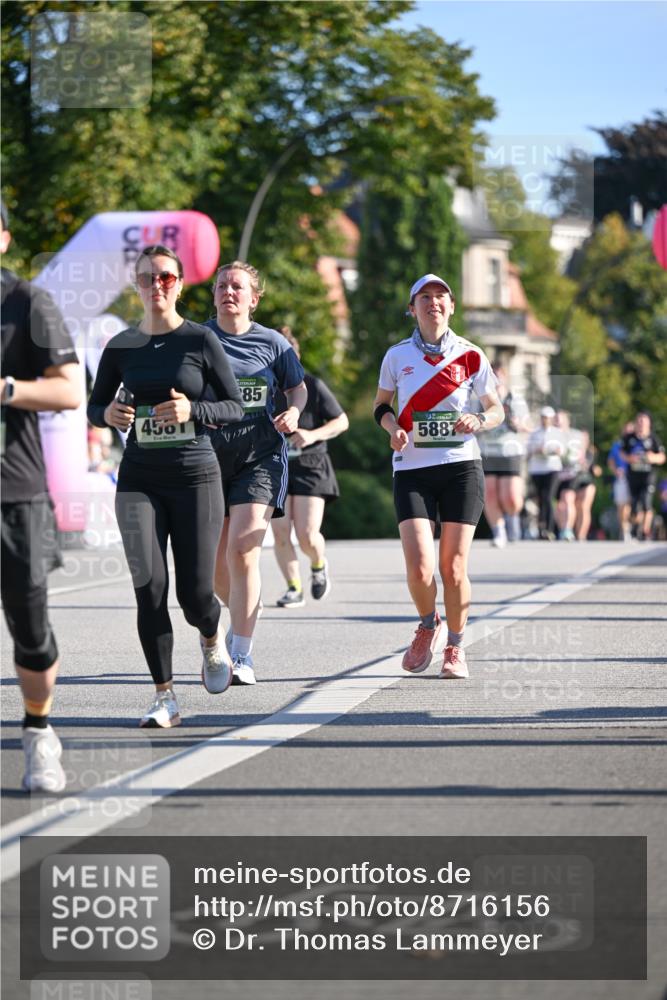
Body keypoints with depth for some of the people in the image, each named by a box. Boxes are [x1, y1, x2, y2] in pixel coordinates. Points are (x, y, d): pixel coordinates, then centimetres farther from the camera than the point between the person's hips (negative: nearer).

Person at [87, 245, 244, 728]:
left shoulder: (201, 340, -2)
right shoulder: (121, 346, 6)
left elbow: (236, 406, 1)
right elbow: (95, 405, 16)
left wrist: (192, 410, -17)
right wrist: (109, 414, -7)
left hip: (195, 475, -2)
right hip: (139, 479, 2)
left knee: (195, 591, -2)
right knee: (149, 587, -7)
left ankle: (212, 642, 34)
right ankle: (165, 697, 0)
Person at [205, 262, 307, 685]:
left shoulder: (272, 343, 4)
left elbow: (298, 387, 16)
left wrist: (294, 411, -4)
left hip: (259, 457, -2)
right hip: (208, 456, 2)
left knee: (243, 553, -16)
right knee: (216, 562, 8)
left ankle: (242, 655, -13)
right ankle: (243, 615, 40)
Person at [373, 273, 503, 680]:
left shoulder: (470, 356, 3)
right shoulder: (398, 355, 5)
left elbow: (497, 409, 10)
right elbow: (381, 405, 17)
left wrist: (479, 421, -12)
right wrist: (393, 428, -4)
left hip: (461, 467, 0)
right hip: (412, 470, 0)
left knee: (454, 567, -3)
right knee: (419, 567, -13)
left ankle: (455, 647, 18)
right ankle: (428, 626, 18)